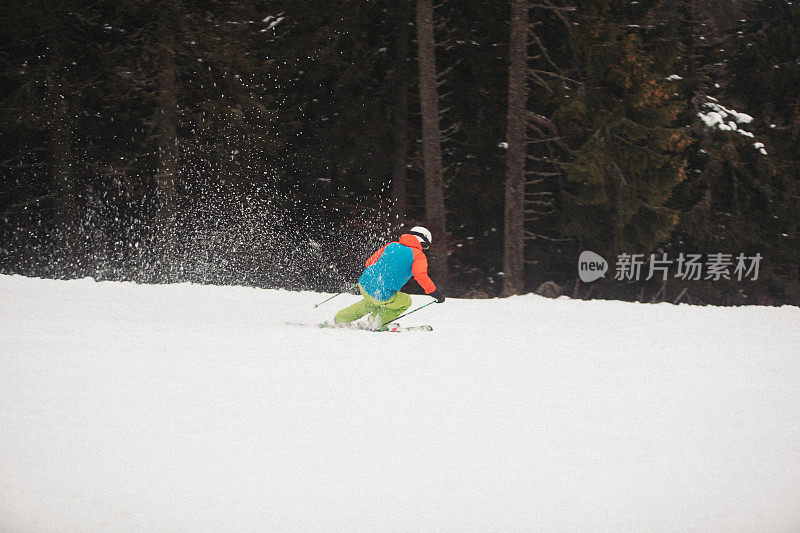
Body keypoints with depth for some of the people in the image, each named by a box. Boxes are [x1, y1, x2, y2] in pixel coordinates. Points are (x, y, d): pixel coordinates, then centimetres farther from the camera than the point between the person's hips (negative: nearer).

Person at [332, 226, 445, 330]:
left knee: (371, 303, 38)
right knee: (406, 302, 23)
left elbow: (370, 262, 19)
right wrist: (435, 293, -13)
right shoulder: (418, 255, 0)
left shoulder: (392, 245, 16)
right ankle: (378, 322, 13)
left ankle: (340, 318, 41)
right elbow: (421, 276, -18)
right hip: (384, 296, -6)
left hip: (365, 286, 6)